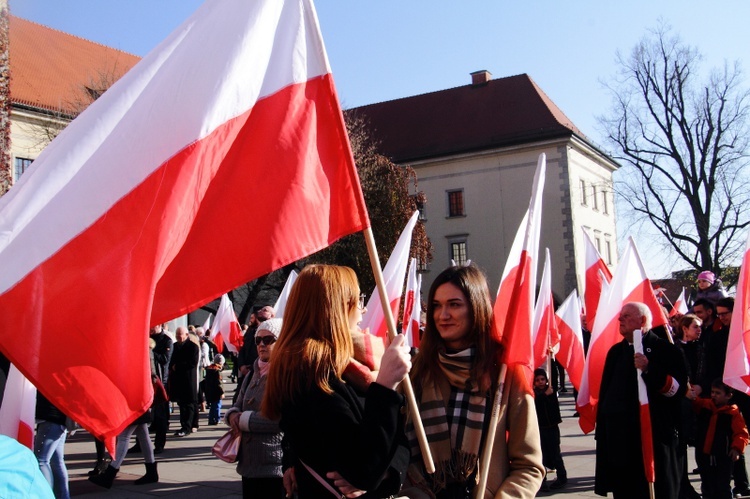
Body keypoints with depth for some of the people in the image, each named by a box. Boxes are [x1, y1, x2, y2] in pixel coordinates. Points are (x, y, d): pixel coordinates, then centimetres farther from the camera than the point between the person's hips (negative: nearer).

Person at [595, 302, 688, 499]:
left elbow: (679, 388, -14)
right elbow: (605, 393, 21)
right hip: (620, 440, 6)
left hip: (656, 437, -6)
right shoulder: (616, 352, 17)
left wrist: (649, 370, -25)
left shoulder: (665, 350, -3)